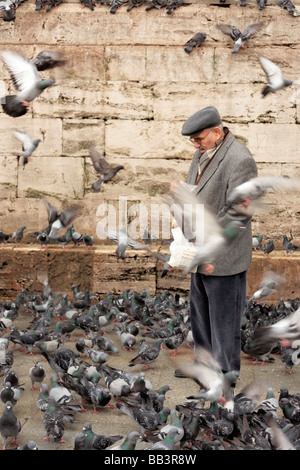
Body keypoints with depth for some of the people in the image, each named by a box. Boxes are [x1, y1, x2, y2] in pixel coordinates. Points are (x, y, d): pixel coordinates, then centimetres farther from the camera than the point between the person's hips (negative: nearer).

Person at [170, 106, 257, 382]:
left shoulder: (240, 160, -22)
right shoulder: (203, 152, 7)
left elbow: (239, 212, -24)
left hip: (223, 257, -9)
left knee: (223, 316, 5)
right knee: (200, 312, 21)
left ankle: (226, 372, 20)